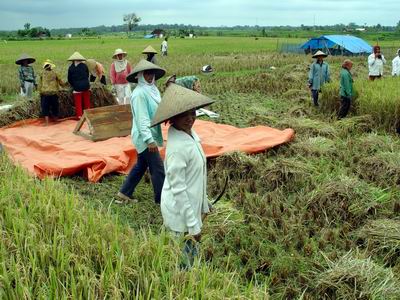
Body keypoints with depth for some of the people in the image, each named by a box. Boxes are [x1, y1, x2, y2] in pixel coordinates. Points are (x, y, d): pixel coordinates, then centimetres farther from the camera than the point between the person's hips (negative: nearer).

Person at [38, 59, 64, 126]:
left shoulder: (42, 74, 0)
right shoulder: (54, 73, 0)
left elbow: (40, 84, 5)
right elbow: (60, 81, 10)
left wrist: (40, 92, 18)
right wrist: (63, 85, 31)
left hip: (45, 93, -1)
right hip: (54, 93, 1)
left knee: (45, 108, 4)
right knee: (54, 108, 12)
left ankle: (47, 123, -1)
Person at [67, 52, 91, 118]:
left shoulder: (71, 68, -3)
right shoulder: (84, 66, 0)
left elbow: (69, 79, 5)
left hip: (77, 88, -2)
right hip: (86, 86, 2)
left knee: (78, 103, 6)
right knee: (87, 101, 12)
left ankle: (79, 115, 6)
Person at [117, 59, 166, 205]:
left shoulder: (152, 90, 9)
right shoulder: (139, 93, -19)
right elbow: (141, 119, -24)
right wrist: (149, 140, -27)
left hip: (149, 136, 9)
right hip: (144, 137, -9)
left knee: (141, 165, 19)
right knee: (158, 168, -3)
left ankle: (124, 193, 31)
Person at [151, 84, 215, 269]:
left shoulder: (191, 134, -1)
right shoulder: (177, 147, -28)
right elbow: (178, 190, -25)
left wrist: (204, 204, 18)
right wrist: (193, 226, -20)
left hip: (192, 207, 9)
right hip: (181, 214, -9)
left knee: (192, 254, 25)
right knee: (183, 262, 9)